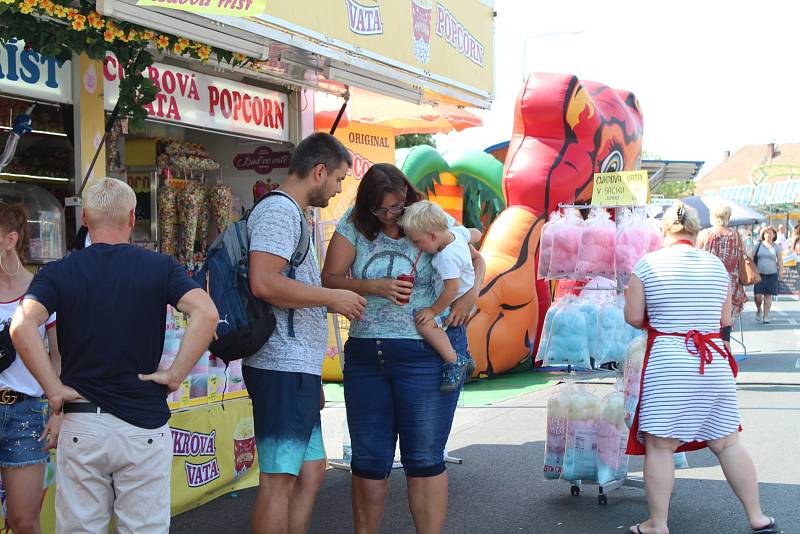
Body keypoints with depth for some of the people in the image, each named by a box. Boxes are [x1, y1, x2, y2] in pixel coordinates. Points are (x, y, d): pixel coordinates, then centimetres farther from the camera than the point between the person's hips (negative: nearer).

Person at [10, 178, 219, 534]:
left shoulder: (57, 273, 1)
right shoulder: (160, 267, 0)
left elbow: (21, 326, -16)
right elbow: (206, 313, -15)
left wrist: (53, 389, -9)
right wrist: (176, 374, -9)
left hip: (80, 423, 1)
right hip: (145, 424, 0)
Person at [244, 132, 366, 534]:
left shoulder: (291, 213, 22)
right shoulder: (279, 210, -11)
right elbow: (264, 283, -24)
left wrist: (335, 302, 21)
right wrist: (333, 297, -15)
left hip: (297, 368, 11)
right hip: (284, 368, -11)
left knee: (311, 470, 16)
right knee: (278, 479, -6)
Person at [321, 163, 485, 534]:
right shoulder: (354, 226, 4)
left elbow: (476, 259, 11)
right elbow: (329, 280, -1)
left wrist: (471, 294, -8)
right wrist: (375, 287, -16)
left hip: (426, 354, -2)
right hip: (365, 354, 3)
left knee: (424, 458, 1)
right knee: (368, 460, 11)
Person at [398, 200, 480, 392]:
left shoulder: (447, 257, -30)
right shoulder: (457, 231, -6)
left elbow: (452, 288, -32)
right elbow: (476, 234, 13)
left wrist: (434, 310, -23)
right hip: (464, 299, 10)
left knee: (425, 324, -25)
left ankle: (454, 362, -21)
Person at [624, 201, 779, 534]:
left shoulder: (648, 264, -3)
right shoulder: (716, 265, 9)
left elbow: (633, 317, -3)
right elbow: (725, 319, 13)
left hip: (667, 363, -4)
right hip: (714, 363, 4)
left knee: (659, 446, 2)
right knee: (727, 442, 12)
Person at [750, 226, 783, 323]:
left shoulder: (776, 247, 7)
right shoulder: (758, 245, 4)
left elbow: (780, 260, 8)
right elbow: (751, 257, 5)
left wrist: (781, 271, -2)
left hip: (772, 274, 1)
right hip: (759, 274, -1)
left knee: (768, 295, 0)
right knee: (757, 295, -9)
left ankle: (765, 316, 8)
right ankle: (759, 310, 19)